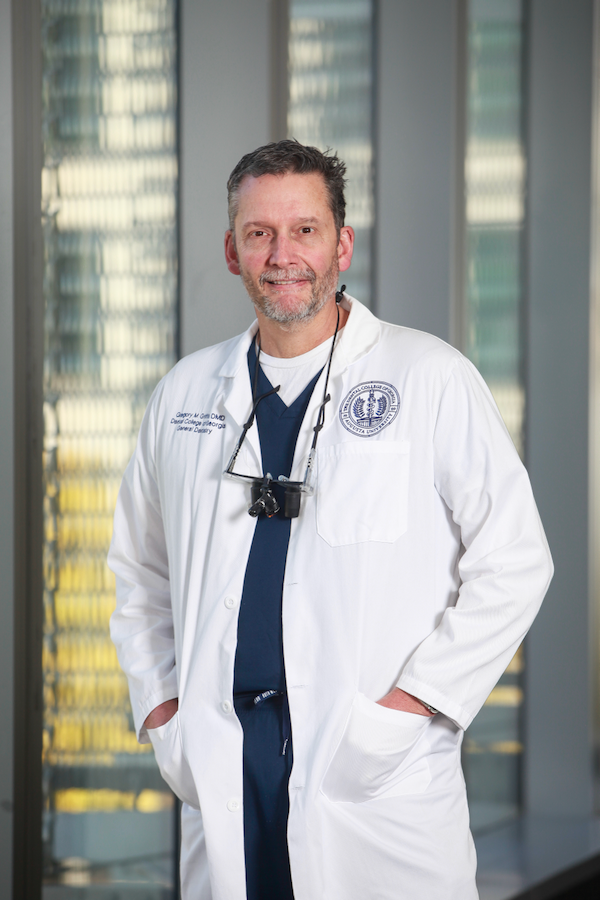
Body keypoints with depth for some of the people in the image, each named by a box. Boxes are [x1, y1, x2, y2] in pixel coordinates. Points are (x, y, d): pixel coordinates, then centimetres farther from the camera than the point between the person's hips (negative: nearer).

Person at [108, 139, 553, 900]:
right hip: (221, 767, 4)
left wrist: (416, 701, -9)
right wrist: (157, 703, 11)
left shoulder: (429, 379, -1)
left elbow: (513, 561, -3)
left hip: (381, 772, -3)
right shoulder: (186, 392, 12)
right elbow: (138, 567, 22)